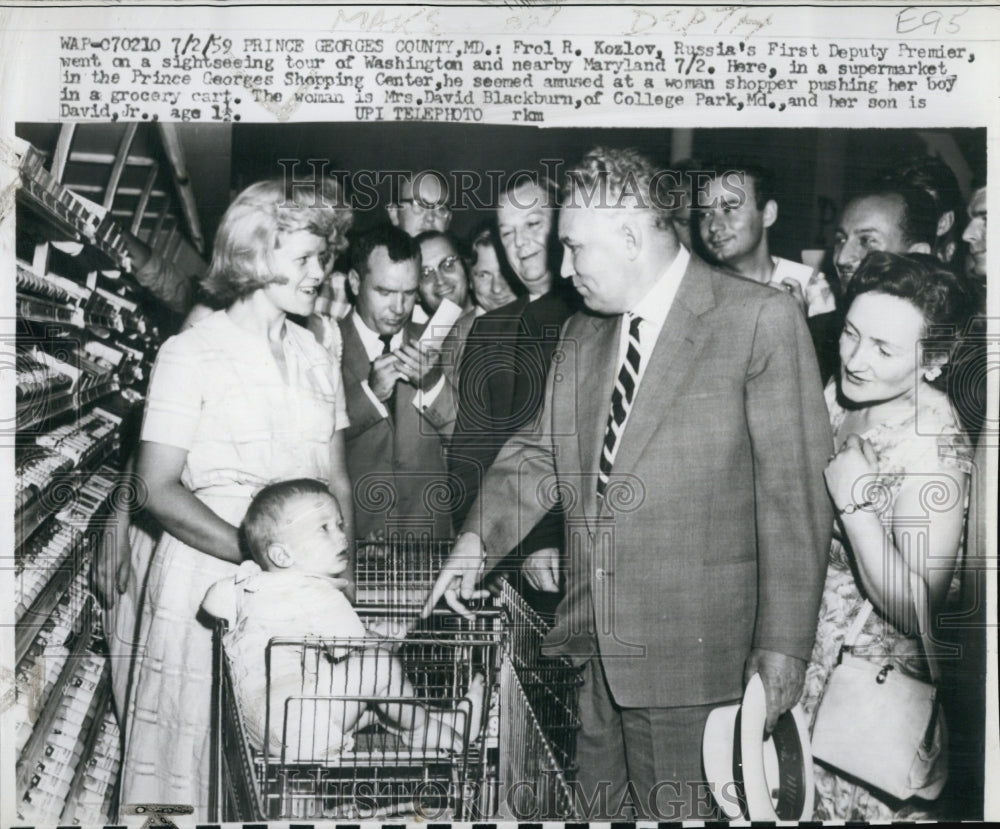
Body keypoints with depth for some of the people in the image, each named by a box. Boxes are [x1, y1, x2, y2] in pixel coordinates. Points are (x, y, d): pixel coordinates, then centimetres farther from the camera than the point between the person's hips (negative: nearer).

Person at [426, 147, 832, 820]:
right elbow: (539, 452, 16)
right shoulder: (581, 335, 12)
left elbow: (796, 491, -12)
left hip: (689, 652, -6)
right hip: (591, 645, 6)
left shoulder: (761, 319, -9)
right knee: (592, 808, 19)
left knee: (678, 812, 7)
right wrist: (478, 539, -1)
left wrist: (783, 642, -14)